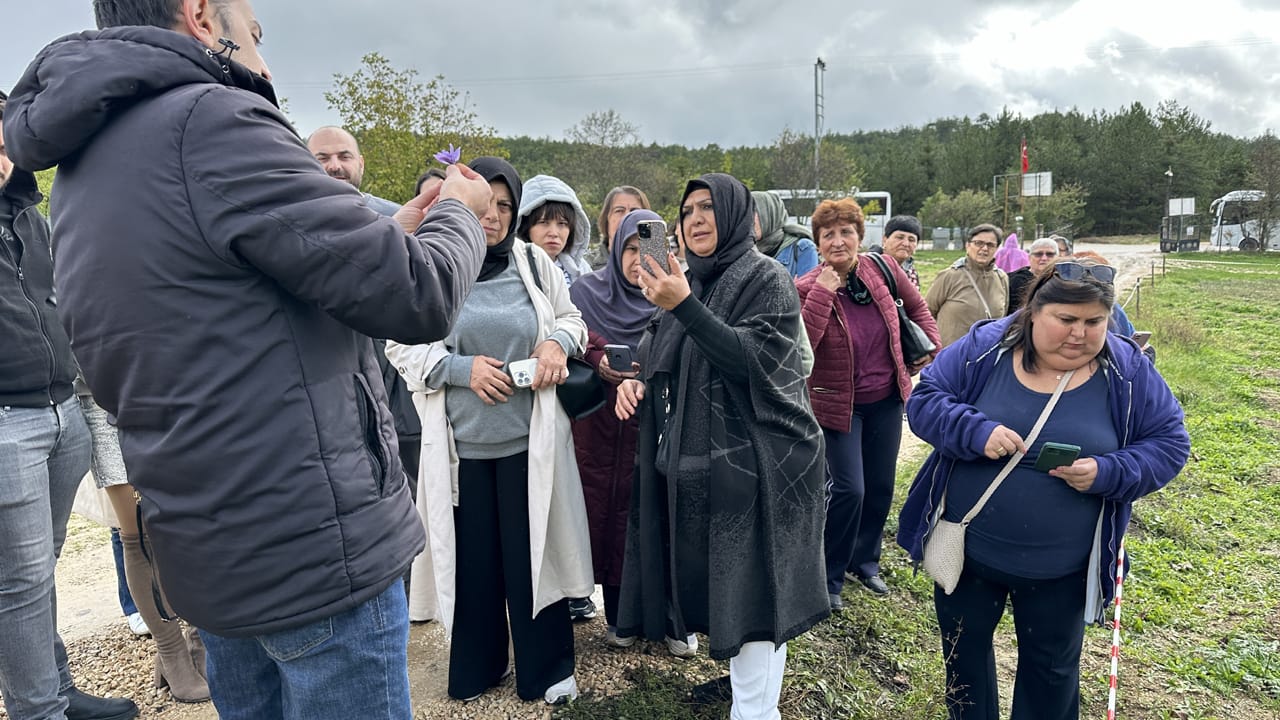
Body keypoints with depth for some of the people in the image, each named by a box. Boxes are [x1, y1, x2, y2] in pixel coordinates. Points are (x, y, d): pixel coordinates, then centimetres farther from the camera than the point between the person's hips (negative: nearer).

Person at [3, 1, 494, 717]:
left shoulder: (81, 169, 13)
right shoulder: (208, 120, -17)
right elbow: (419, 297, -20)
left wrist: (394, 230, 16)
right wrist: (461, 213, 2)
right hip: (318, 551, -9)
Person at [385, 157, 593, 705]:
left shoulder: (534, 263, 2)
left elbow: (571, 318, 13)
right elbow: (400, 346, -1)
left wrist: (558, 341, -10)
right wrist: (462, 368, -14)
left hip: (528, 437, 0)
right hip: (461, 439, 0)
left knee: (531, 553, 8)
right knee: (472, 556, 11)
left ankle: (547, 669, 27)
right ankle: (475, 668, 33)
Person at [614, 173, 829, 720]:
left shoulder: (767, 278, -9)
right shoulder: (690, 281, 12)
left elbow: (754, 360, -21)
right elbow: (668, 360, 19)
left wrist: (683, 306, -27)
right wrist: (638, 381, -1)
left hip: (754, 458, -7)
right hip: (696, 455, 7)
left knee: (751, 589, -3)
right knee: (719, 583, 16)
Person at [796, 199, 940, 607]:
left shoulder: (883, 269, -6)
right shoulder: (808, 288, -17)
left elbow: (917, 308, 12)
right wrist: (823, 293, -33)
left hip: (886, 399, 5)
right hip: (839, 404, -5)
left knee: (881, 486, 15)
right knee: (848, 490, -7)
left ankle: (865, 560, 36)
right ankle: (829, 577, 13)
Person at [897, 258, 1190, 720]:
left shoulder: (1127, 371, -9)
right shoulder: (983, 348, -11)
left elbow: (1169, 442, -3)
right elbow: (924, 400, -10)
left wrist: (1109, 473, -22)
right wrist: (977, 432, -28)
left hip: (1061, 567, 0)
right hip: (967, 550, 0)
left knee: (1052, 668, 21)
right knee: (964, 653, 20)